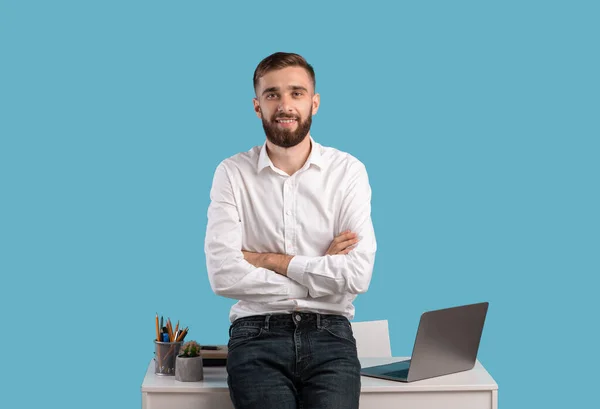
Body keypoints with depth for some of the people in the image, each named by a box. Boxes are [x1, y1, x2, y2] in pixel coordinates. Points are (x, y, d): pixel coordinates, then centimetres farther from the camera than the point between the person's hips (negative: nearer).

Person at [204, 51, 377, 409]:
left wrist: (271, 260, -6)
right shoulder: (232, 173, 2)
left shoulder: (348, 171, 3)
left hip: (329, 333, 1)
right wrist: (320, 274, -7)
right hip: (258, 334, -1)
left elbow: (357, 275, -7)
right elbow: (223, 276, -9)